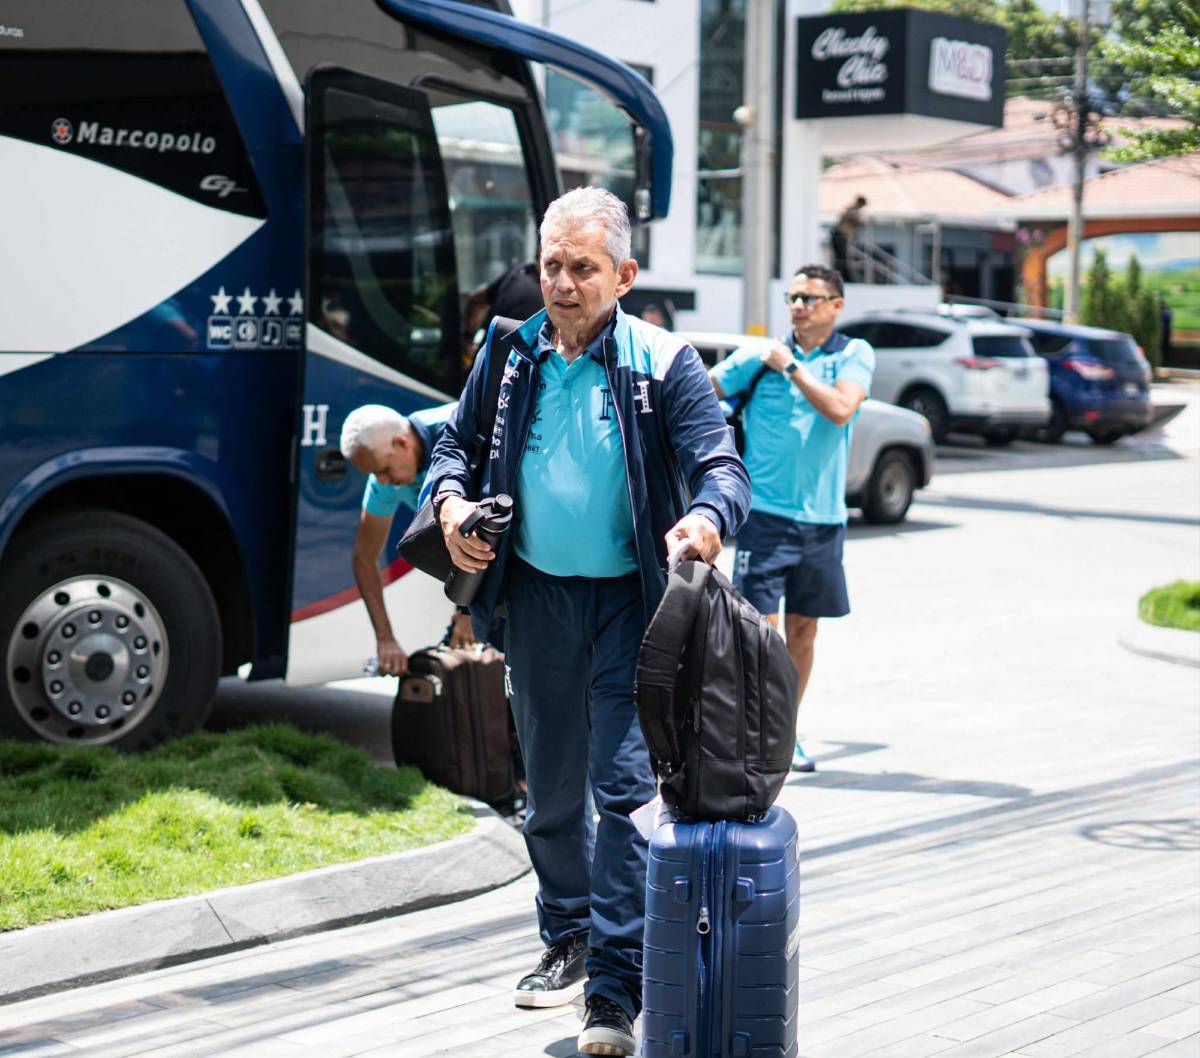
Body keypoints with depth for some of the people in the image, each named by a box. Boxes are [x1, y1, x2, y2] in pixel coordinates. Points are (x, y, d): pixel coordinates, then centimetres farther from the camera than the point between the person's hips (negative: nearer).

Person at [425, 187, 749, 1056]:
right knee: (551, 790, 16)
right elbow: (457, 440, 16)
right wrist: (451, 500, -7)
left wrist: (707, 517, -39)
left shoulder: (664, 364, -9)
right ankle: (567, 941, 36)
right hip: (539, 595, 5)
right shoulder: (512, 356, 3)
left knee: (622, 786, -11)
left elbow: (722, 466, -15)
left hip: (630, 601, -4)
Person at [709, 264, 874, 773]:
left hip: (822, 517, 2)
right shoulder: (758, 356, 1)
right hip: (765, 513, -2)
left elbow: (840, 409, -15)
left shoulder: (854, 355, 2)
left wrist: (791, 368, -12)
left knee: (802, 630, 11)